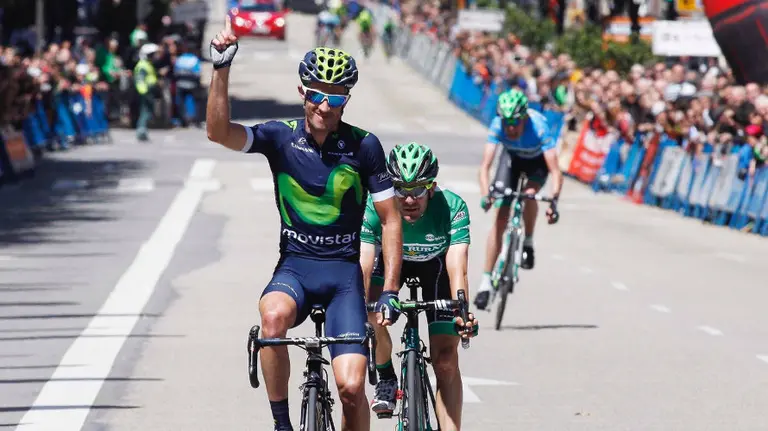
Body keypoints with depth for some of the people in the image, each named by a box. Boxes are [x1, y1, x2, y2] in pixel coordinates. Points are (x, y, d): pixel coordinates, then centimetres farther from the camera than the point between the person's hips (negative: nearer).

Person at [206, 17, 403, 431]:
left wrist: (389, 292, -6)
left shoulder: (364, 147, -4)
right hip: (294, 265, 0)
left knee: (351, 386, -15)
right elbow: (218, 131, -19)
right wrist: (221, 67, -30)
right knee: (274, 315, -35)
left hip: (343, 272, 0)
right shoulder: (281, 137, -3)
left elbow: (390, 220, 0)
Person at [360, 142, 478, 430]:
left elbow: (457, 269, -44)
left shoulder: (452, 207, -36)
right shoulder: (374, 208, -35)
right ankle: (386, 378, 0)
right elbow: (363, 266, -40)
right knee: (369, 312, -28)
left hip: (435, 263, -1)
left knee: (446, 359, -8)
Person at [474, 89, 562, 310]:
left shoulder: (539, 127, -39)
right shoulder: (498, 126, -33)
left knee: (529, 193, -34)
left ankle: (528, 243, -7)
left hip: (537, 161, -2)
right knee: (500, 219, -6)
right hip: (512, 158, 2)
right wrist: (485, 195, -54)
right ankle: (486, 282, -1)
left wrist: (554, 200, -58)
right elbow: (485, 165, -37)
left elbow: (555, 171, -43)